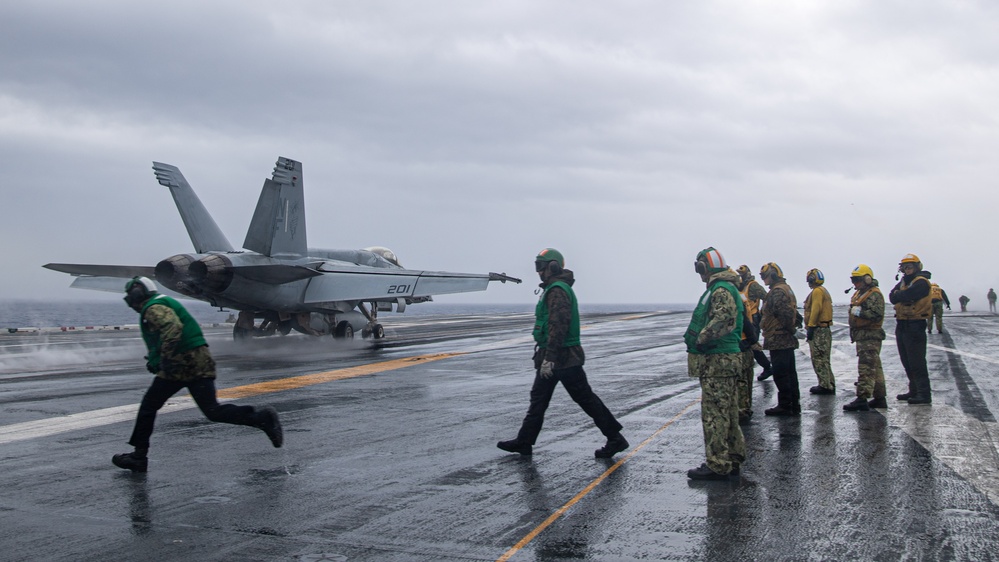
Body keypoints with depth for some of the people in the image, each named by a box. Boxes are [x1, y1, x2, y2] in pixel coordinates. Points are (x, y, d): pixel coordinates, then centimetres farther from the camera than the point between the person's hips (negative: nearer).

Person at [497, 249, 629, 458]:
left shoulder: (558, 291, -18)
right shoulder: (554, 289, 16)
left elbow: (558, 326, -26)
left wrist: (549, 357, -28)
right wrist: (545, 356, 25)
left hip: (562, 357, -11)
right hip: (554, 357, 11)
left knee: (585, 398, -4)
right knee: (538, 398, 12)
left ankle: (615, 439, 4)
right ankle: (524, 442, 18)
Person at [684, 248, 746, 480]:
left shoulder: (721, 290, -15)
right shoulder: (727, 288, 19)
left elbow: (722, 319, -29)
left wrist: (700, 339, -21)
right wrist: (696, 339, 12)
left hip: (718, 360, -11)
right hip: (726, 358, 11)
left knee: (714, 413, -8)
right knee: (728, 413, 16)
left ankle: (717, 466, -5)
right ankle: (733, 459, 25)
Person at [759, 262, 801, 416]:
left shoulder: (777, 291, -16)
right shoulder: (786, 289, 18)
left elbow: (785, 314, -24)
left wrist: (789, 328, -13)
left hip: (778, 340, -11)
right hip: (788, 340, 11)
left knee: (780, 374, -5)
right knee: (790, 372, 13)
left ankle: (785, 406, -1)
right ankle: (794, 406, 19)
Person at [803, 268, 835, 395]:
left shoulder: (817, 291, -13)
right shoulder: (824, 291, 19)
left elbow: (815, 310, -22)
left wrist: (810, 327, -22)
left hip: (818, 329, -10)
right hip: (825, 328, 10)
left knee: (819, 359, -7)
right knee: (823, 359, 14)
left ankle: (825, 386, -7)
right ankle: (829, 385, 17)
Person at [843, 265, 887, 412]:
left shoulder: (874, 294, -13)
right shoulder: (859, 293, 18)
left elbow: (877, 314, -25)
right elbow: (855, 312, 30)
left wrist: (859, 312, -26)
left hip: (870, 337, -10)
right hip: (862, 336, 10)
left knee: (866, 368, -13)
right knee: (875, 369, 14)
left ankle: (862, 399, -16)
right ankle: (880, 398, 21)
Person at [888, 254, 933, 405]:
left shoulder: (921, 283, -10)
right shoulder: (904, 282, 16)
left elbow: (907, 295, -23)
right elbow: (892, 297, 4)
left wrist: (898, 295, -4)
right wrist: (901, 295, -14)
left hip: (914, 327, -9)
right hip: (902, 325, 9)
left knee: (917, 362, -10)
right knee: (907, 362, 14)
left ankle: (924, 394, -8)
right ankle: (914, 391, 23)